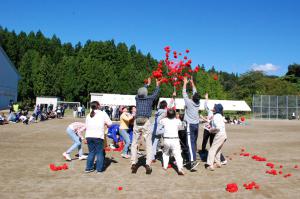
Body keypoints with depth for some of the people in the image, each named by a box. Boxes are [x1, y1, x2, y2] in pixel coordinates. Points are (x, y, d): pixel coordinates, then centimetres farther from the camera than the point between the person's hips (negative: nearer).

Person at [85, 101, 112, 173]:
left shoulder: (88, 115, 17)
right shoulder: (103, 114, 1)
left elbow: (86, 126, 16)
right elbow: (110, 123, 1)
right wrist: (105, 124, 20)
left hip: (89, 136, 5)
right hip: (98, 136, -5)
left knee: (91, 152, 16)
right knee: (99, 152, 6)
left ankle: (89, 168, 19)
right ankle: (99, 168, 9)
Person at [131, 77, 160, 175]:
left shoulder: (137, 98, 9)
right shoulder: (149, 98, 3)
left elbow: (140, 92, 30)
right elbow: (156, 93, 23)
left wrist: (148, 84, 46)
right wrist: (157, 85, 42)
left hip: (137, 122, 2)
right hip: (146, 122, -2)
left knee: (134, 144, 8)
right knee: (148, 144, 2)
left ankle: (133, 164, 0)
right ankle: (148, 164, -7)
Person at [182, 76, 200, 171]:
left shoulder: (189, 102, -12)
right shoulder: (198, 103, 3)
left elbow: (184, 94, -5)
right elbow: (195, 93, 15)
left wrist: (185, 83, 5)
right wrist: (192, 83, 22)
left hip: (190, 125, -7)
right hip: (196, 124, 7)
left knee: (190, 143, -15)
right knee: (194, 142, 16)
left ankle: (193, 161, -27)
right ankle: (193, 158, 25)